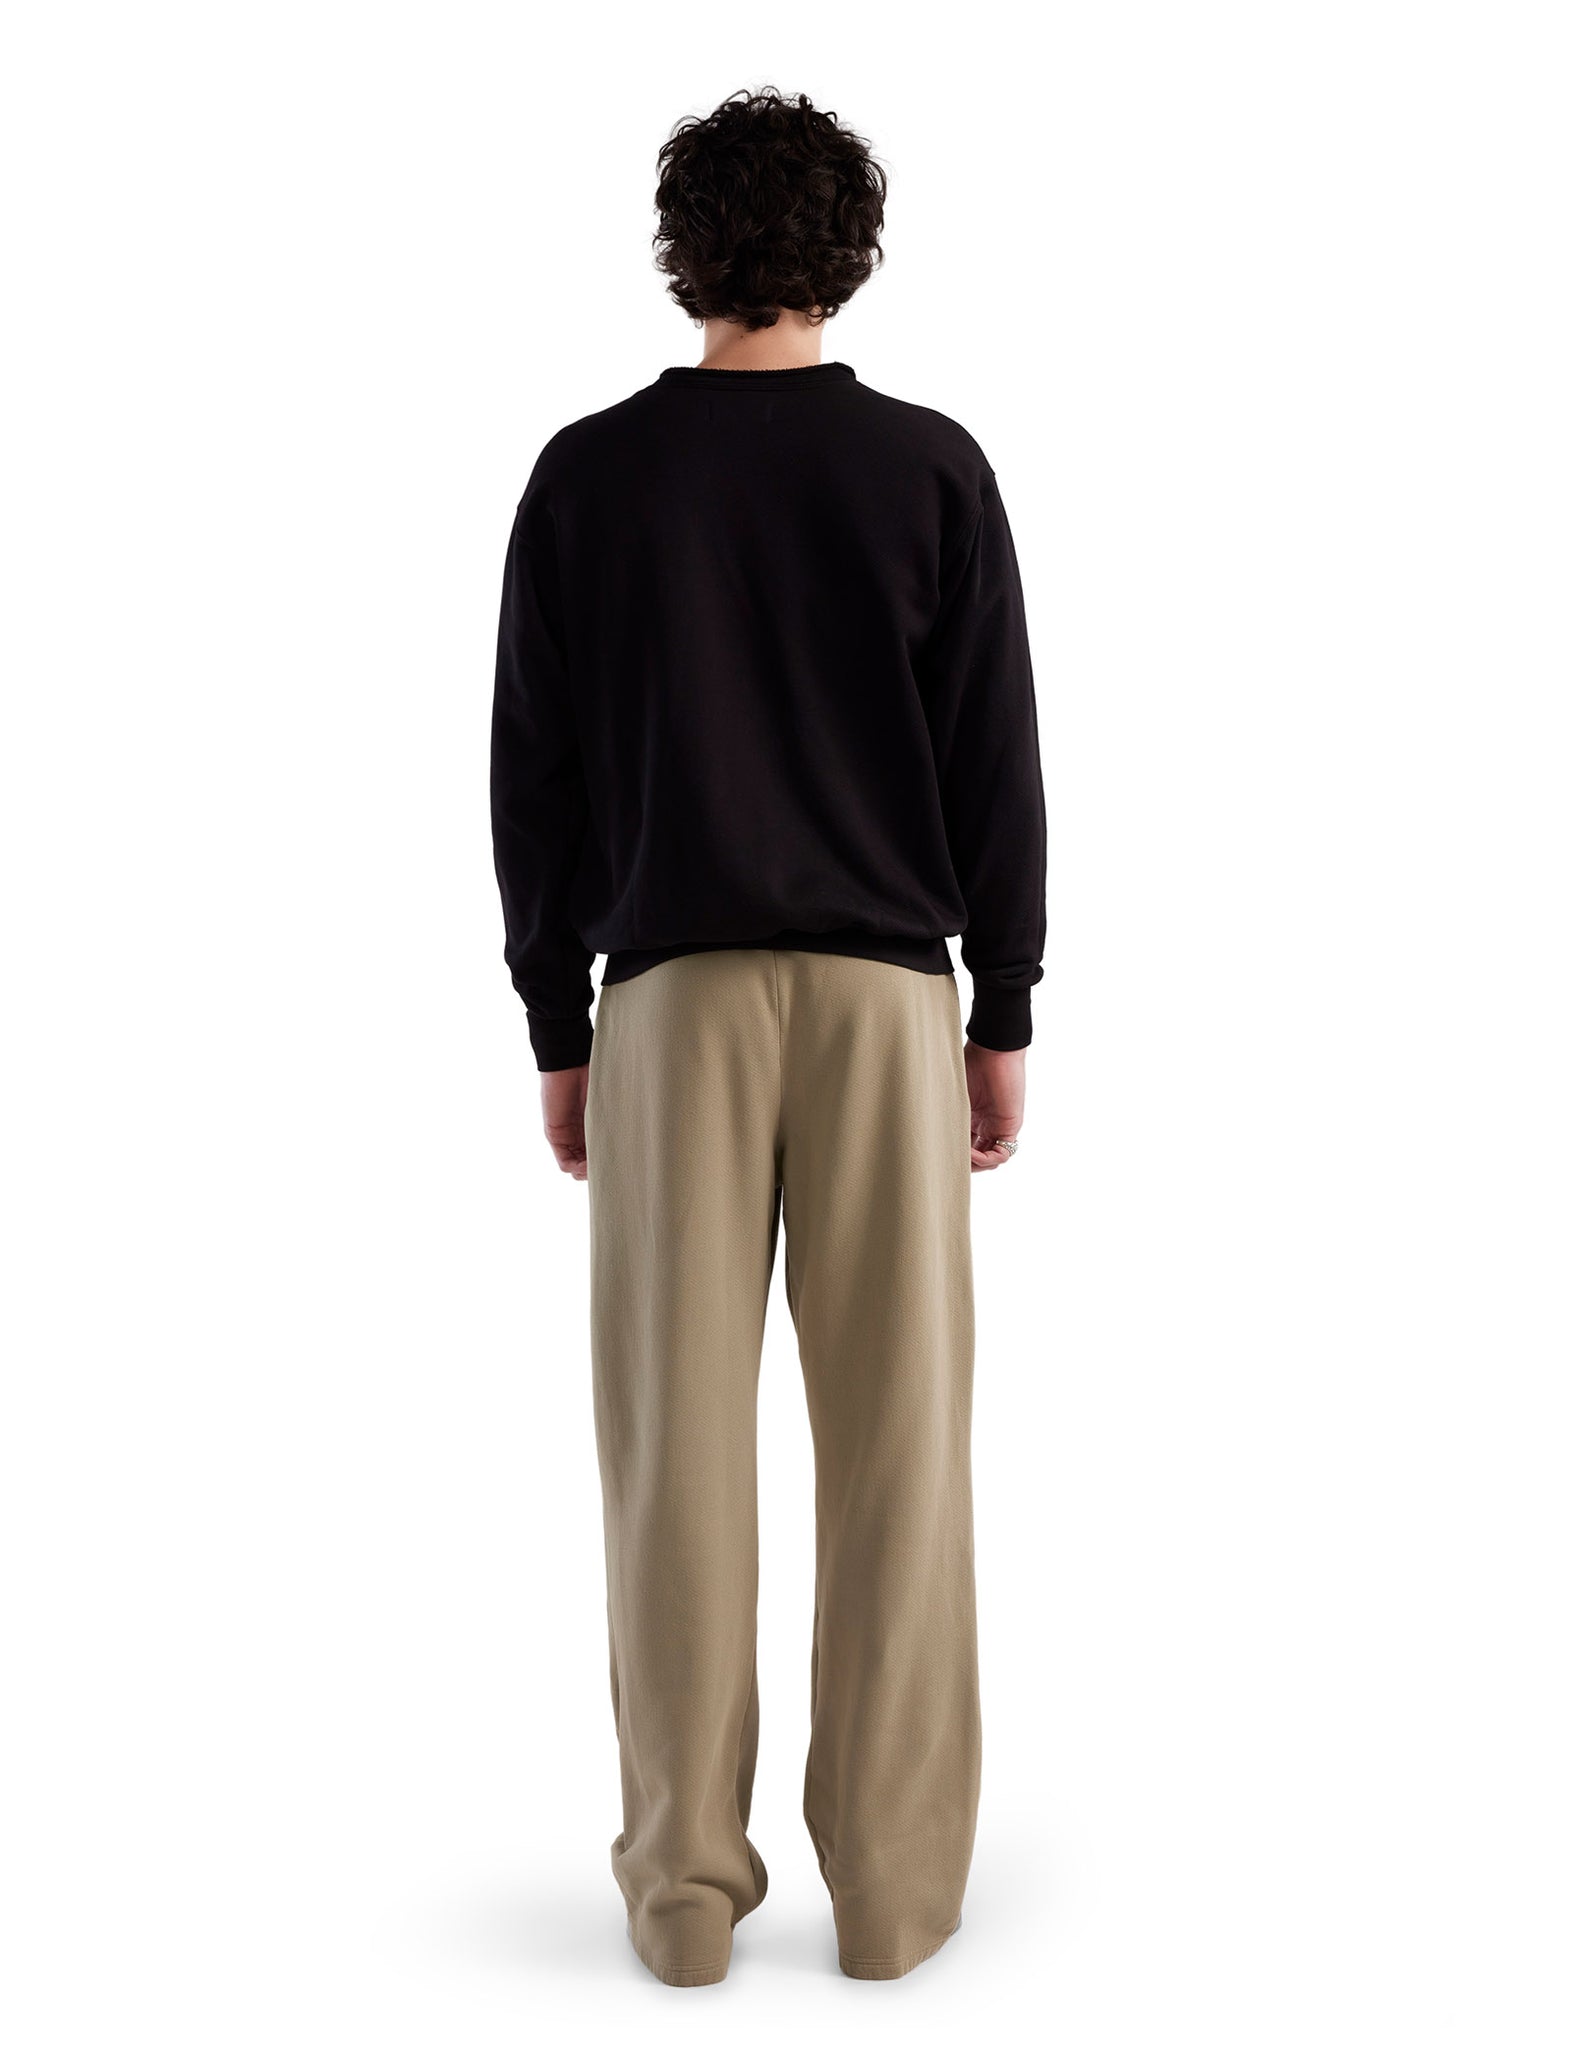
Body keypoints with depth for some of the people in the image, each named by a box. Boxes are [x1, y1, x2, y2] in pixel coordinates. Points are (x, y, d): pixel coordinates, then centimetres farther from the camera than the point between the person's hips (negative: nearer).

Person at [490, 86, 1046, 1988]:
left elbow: (533, 777, 3)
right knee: (894, 1434, 3)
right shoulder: (932, 472, 1)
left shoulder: (587, 477, 3)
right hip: (887, 985, 0)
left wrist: (558, 1028, 10)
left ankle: (685, 1881, 6)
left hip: (674, 990, 1)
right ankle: (892, 1880, 7)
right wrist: (1004, 1015, 8)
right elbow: (997, 765, 1)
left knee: (678, 1436, 3)